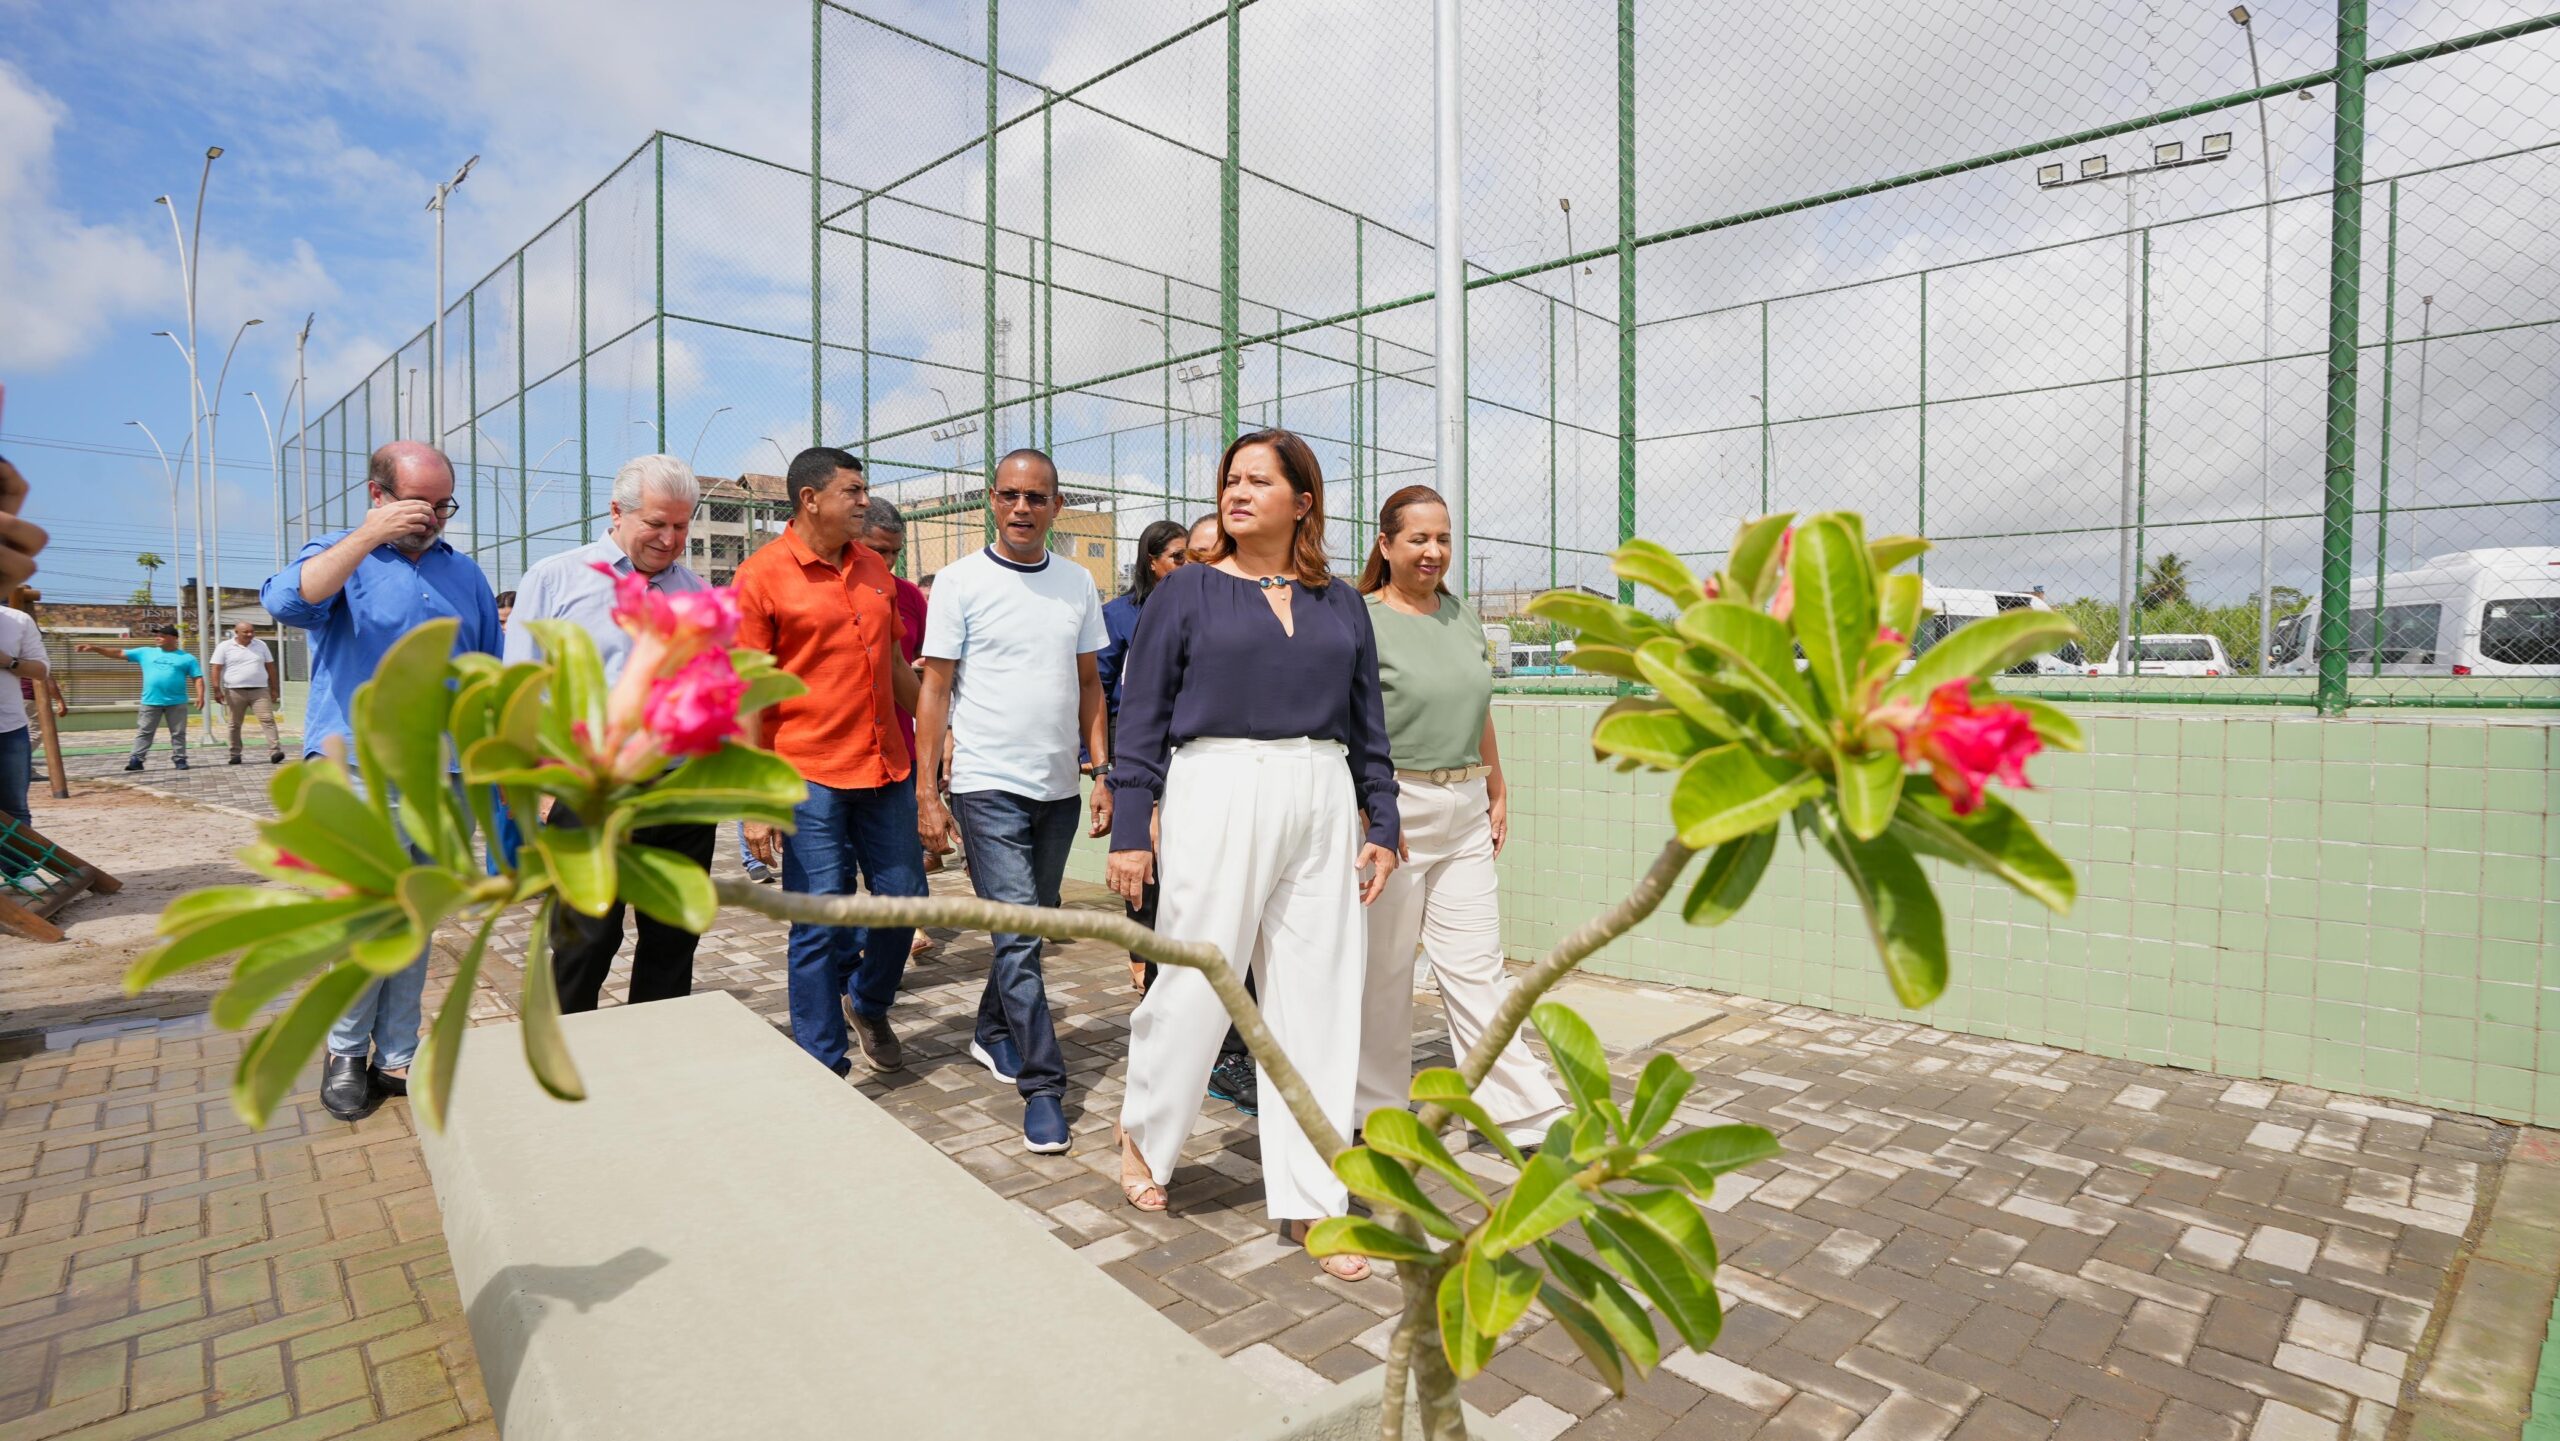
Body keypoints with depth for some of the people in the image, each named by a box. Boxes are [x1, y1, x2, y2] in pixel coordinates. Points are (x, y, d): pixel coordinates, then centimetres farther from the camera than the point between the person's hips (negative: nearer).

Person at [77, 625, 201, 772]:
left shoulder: (187, 658, 2)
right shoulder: (145, 652, 11)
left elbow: (198, 678, -2)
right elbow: (119, 654, 12)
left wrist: (200, 695, -16)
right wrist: (94, 648, 3)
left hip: (177, 703, -2)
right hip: (150, 701, 3)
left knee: (178, 733, 3)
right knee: (144, 732, 2)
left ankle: (179, 759, 9)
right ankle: (136, 759, 3)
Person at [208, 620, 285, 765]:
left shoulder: (261, 645, 10)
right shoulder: (224, 647, 2)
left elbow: (270, 667, 13)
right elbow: (216, 669, -2)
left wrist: (274, 689, 9)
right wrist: (217, 690, -10)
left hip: (259, 690, 1)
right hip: (235, 691, -1)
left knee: (268, 719, -11)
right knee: (235, 724, 7)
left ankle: (274, 751, -18)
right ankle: (235, 754, 16)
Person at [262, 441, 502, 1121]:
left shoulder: (464, 574, 15)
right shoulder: (339, 555, 4)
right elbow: (289, 601, -19)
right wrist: (371, 536, -21)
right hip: (357, 774, -4)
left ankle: (396, 1058, 21)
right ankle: (345, 1051, 12)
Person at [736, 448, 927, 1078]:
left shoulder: (873, 569, 10)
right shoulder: (762, 576, -8)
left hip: (887, 767, 6)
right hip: (809, 776, -6)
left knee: (905, 897, 12)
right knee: (820, 923, 2)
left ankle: (868, 1005, 39)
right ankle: (824, 1069, 16)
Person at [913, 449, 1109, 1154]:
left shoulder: (1078, 583, 9)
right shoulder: (961, 580, -3)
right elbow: (935, 689, -3)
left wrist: (1105, 774, 6)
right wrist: (927, 791, -7)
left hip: (1059, 786, 5)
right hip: (989, 785, -4)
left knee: (1030, 924, 16)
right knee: (1018, 935, -8)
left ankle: (993, 1033, 38)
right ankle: (1043, 1085, 1)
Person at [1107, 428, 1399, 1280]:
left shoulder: (1340, 605, 12)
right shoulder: (1186, 593, 3)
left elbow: (1368, 724, 15)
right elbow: (1141, 718, 1)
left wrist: (1383, 825, 9)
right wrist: (1129, 829, -4)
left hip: (1321, 808, 3)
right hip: (1217, 795, -3)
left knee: (1318, 1001, 5)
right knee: (1194, 983, 2)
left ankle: (1309, 1200, 18)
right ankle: (1144, 1132, 33)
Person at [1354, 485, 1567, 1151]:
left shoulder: (1464, 618, 12)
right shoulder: (1362, 621, -7)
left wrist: (1498, 792, 18)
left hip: (1465, 813, 5)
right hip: (1393, 809, -5)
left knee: (1477, 968, 8)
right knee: (1384, 971, 7)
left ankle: (1525, 1113, 14)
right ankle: (1380, 1109, 23)